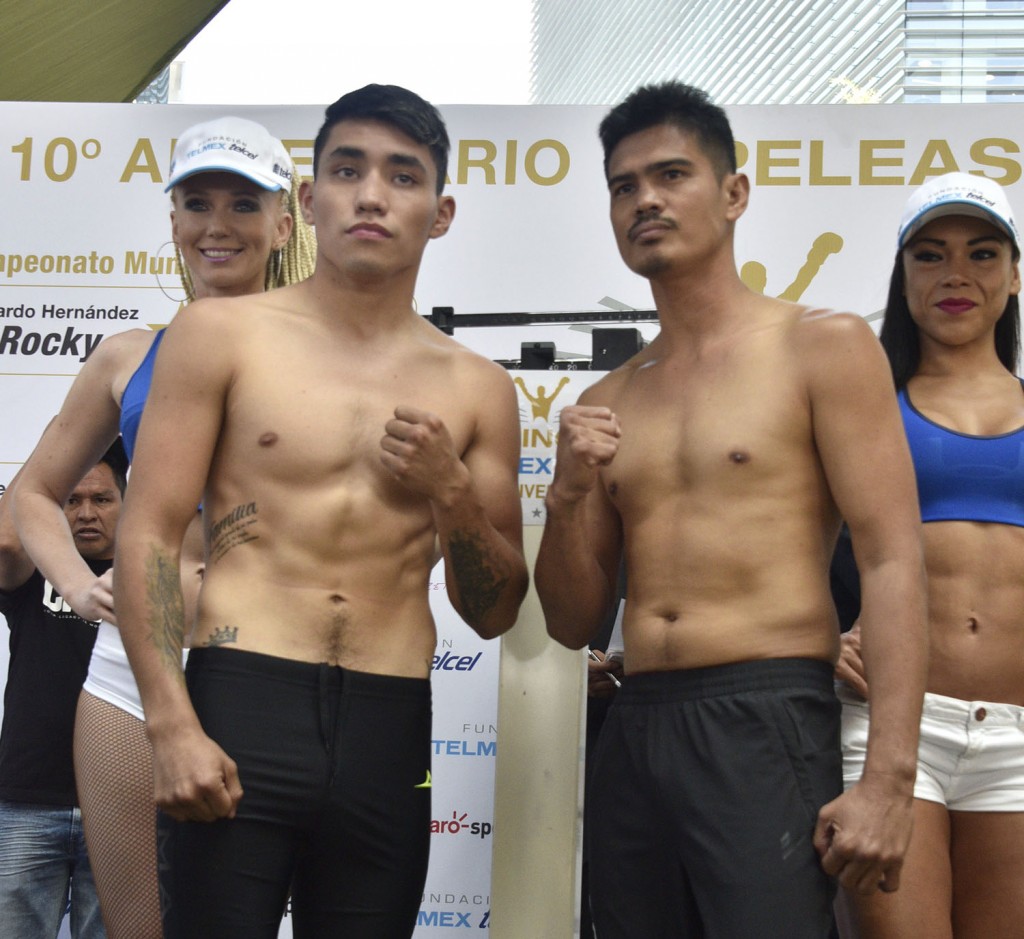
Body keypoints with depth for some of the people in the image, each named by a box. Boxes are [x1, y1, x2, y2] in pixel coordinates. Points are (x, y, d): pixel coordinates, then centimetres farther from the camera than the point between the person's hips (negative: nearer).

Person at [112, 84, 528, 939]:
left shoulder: (476, 388, 10)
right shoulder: (221, 335, 4)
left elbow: (495, 614, 13)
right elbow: (148, 535, -1)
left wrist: (452, 492, -5)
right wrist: (171, 726, -12)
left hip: (389, 734, 3)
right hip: (242, 704, -2)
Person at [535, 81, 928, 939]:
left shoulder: (823, 348, 1)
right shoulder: (606, 406, 15)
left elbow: (893, 563, -8)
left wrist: (888, 780, -18)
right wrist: (569, 494, -4)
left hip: (766, 725, -5)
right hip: (634, 736, 5)